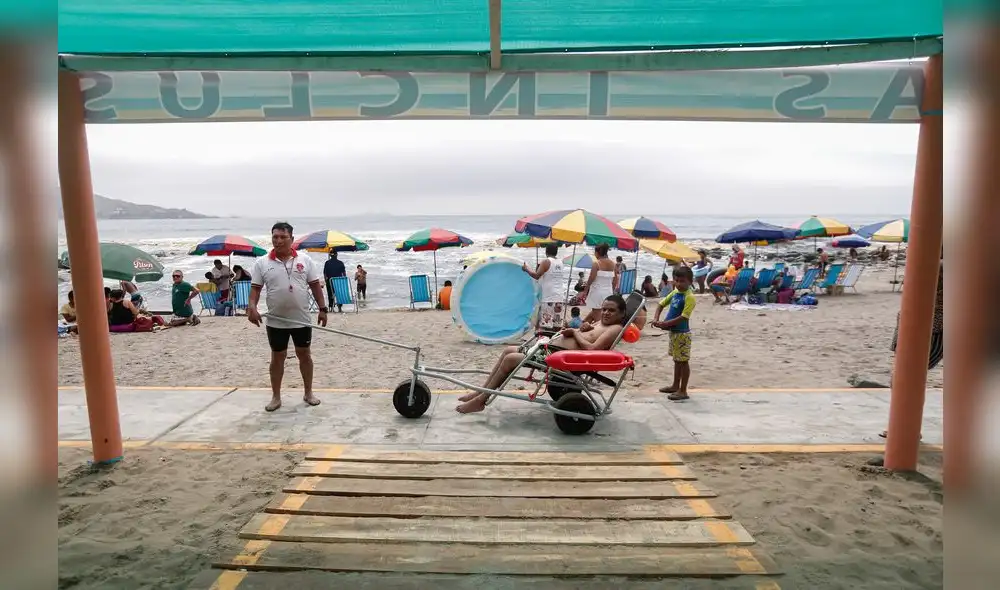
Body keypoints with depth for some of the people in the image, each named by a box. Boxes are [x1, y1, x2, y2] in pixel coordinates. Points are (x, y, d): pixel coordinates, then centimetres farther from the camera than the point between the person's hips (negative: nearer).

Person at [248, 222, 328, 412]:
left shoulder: (305, 260, 0)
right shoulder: (262, 263, -1)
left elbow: (315, 285, 1)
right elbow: (255, 288, -1)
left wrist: (322, 309, -3)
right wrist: (252, 307, -18)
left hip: (301, 319, 0)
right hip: (276, 321, 0)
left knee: (304, 354, 11)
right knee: (277, 357, 10)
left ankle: (308, 393, 24)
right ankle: (276, 397, 21)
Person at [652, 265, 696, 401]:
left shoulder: (689, 297, -19)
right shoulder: (675, 292, 5)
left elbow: (683, 317, -24)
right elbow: (661, 304, 12)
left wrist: (665, 324, -23)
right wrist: (656, 319, -5)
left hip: (682, 333, -8)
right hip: (673, 331, 8)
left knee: (683, 361, 1)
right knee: (677, 360, 20)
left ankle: (683, 391, 9)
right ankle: (675, 386, 33)